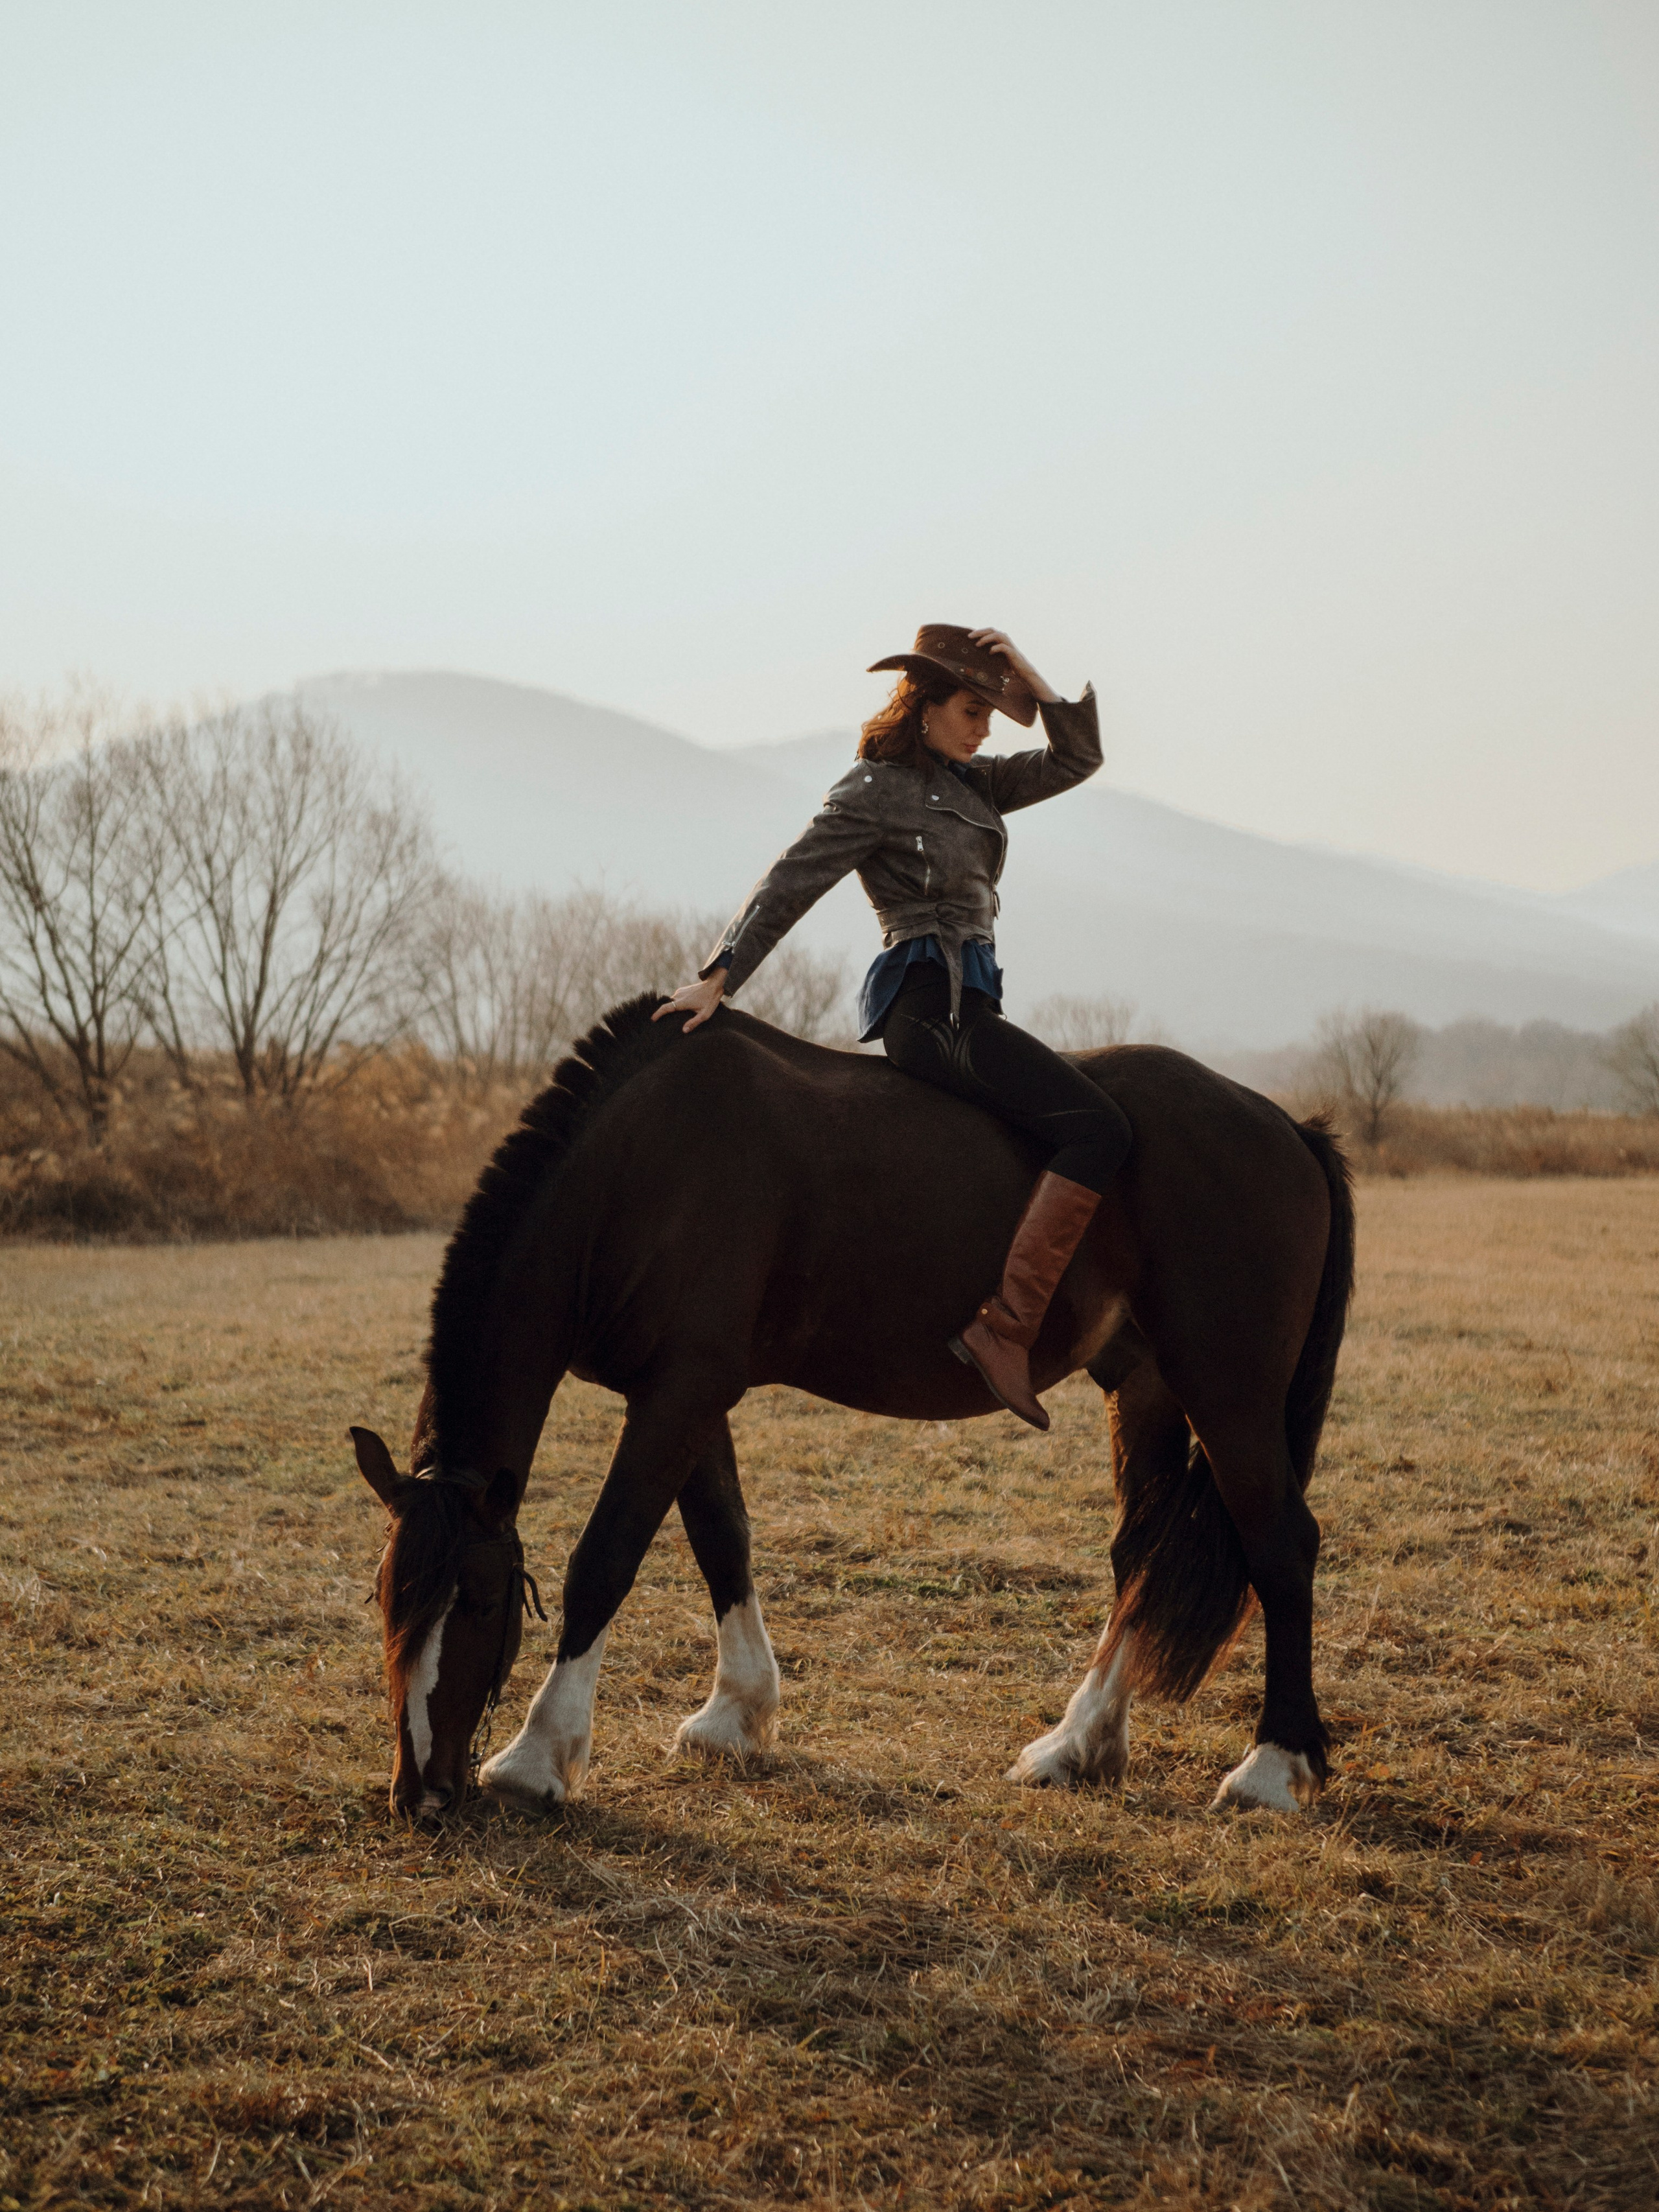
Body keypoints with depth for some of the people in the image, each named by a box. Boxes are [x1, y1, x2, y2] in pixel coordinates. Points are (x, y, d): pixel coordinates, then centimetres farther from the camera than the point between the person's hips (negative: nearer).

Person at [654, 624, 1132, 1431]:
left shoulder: (969, 784, 18)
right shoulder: (874, 791, -5)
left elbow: (1076, 758, 16)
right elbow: (789, 883, -8)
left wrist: (1028, 676, 4)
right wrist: (717, 979, -12)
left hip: (961, 1004, 10)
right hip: (933, 1003, -10)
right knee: (1096, 1127, -20)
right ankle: (1003, 1328, -26)